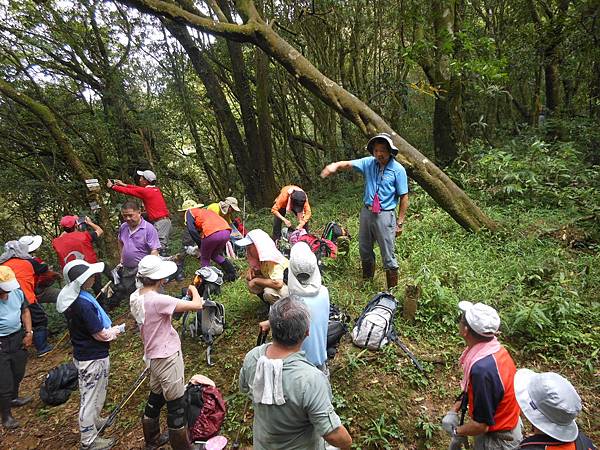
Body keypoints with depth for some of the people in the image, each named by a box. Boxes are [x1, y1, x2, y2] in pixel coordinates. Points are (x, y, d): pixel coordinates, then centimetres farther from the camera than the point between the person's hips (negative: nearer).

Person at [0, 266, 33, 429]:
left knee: (18, 373, 24)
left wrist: (29, 333, 3)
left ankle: (13, 398, 50)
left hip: (18, 338, 6)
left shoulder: (17, 291, -7)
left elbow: (25, 311, 6)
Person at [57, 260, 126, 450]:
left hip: (82, 353, 9)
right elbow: (101, 335, -24)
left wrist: (110, 329, 2)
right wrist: (119, 329, -6)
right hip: (93, 358, -9)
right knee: (91, 397, 7)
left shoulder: (70, 297, -2)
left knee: (91, 393, 28)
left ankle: (94, 421, 49)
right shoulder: (83, 304, -31)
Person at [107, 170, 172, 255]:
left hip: (160, 222, -9)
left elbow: (128, 191, 4)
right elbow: (138, 188, 28)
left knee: (161, 246, -11)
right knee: (164, 246, 11)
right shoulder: (156, 189, 14)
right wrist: (123, 184, 35)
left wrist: (112, 186, 19)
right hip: (166, 220, 9)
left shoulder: (146, 191, -8)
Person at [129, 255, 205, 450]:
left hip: (153, 356, 9)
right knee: (176, 405, 5)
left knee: (155, 398, 25)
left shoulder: (136, 297, -2)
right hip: (167, 358, -9)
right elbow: (197, 305, -27)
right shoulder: (158, 300, -27)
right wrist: (193, 289, -10)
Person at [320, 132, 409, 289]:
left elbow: (404, 197, -7)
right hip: (366, 212, 5)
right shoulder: (369, 163, 1)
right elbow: (348, 164, -10)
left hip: (385, 215, -5)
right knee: (364, 250, 19)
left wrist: (400, 222, -8)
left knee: (388, 256, 0)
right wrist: (335, 165, -33)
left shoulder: (398, 170, -10)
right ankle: (367, 282, 40)